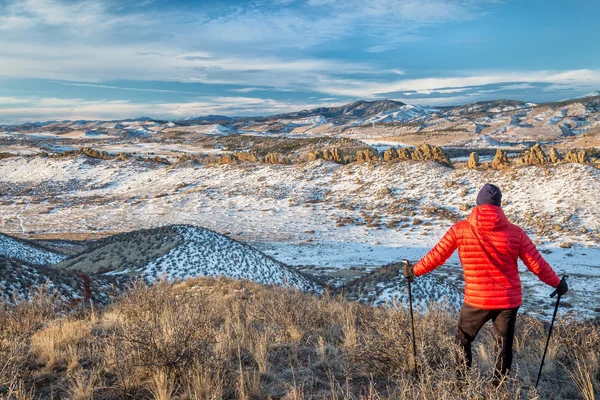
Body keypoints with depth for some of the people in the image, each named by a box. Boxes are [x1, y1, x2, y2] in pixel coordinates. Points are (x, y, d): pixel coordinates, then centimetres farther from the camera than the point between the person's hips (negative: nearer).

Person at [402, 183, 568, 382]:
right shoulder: (515, 232, -7)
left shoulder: (460, 229, -10)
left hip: (476, 300, -1)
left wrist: (414, 270, 12)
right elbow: (537, 264, -2)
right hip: (509, 300, 1)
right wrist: (557, 284, 15)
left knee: (462, 341, 20)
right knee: (504, 347, 18)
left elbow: (436, 256, -3)